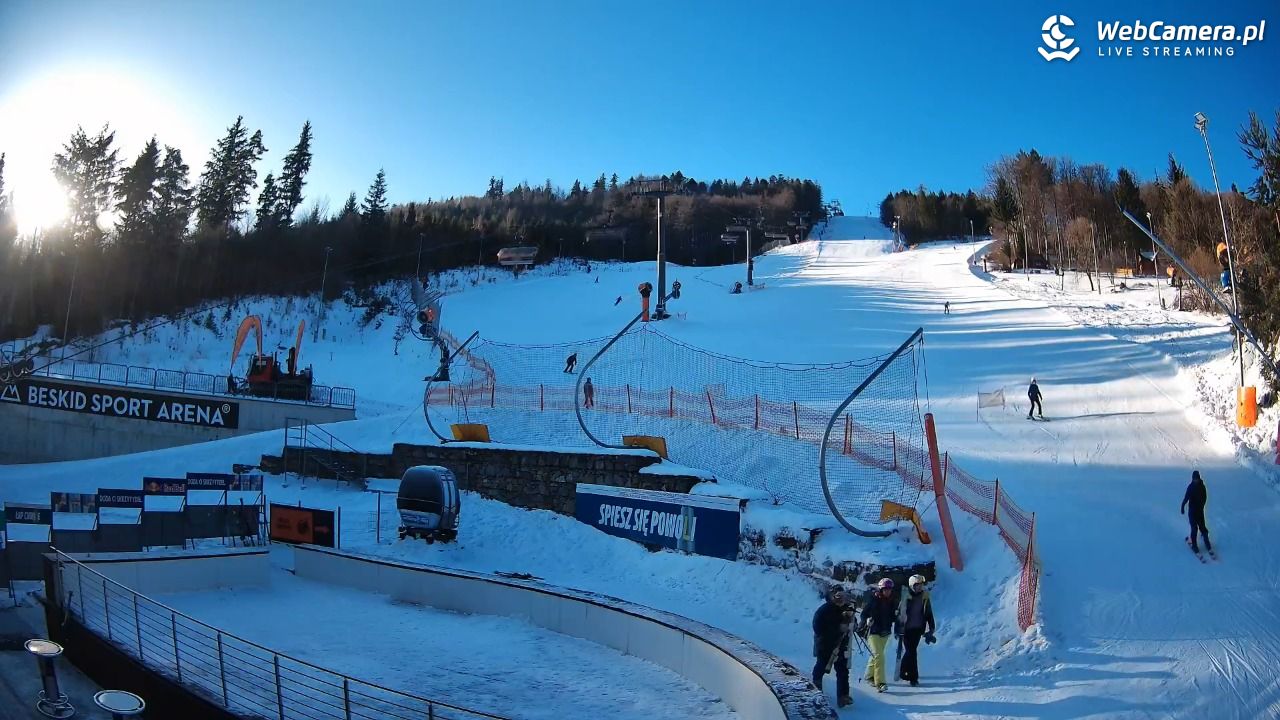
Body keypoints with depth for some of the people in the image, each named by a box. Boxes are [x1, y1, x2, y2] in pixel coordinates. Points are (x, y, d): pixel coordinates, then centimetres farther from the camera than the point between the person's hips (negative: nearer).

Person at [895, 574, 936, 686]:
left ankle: (903, 672, 26)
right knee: (911, 652, -5)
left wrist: (931, 630, 0)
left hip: (917, 629, 2)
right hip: (906, 629, -2)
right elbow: (898, 613, 2)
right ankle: (913, 677, 4)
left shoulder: (925, 598, 1)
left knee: (910, 651, 5)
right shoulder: (905, 598, -5)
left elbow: (929, 615, 6)